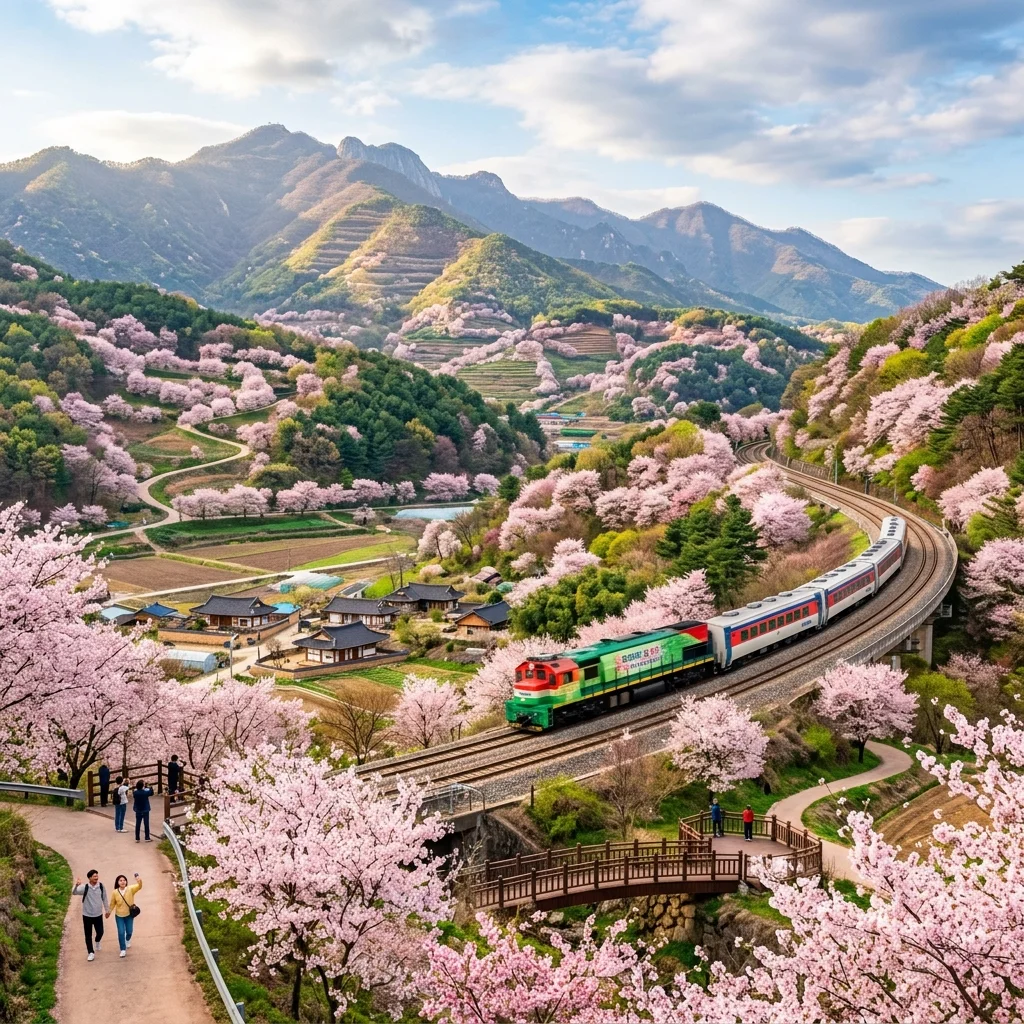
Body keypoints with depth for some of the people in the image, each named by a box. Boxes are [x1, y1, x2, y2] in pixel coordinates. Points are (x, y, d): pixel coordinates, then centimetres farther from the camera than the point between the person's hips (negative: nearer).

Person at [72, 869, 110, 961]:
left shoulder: (101, 886, -8)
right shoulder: (84, 887, -16)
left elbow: (104, 898, 5)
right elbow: (74, 893, -32)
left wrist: (107, 910, 12)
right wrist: (76, 885, -53)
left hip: (98, 915, 2)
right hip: (87, 915, -2)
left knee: (100, 932, 10)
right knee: (88, 935, 6)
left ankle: (97, 942, 44)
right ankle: (91, 953, 19)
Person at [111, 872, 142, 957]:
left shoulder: (130, 889, -19)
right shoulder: (115, 892, -15)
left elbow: (139, 887, -38)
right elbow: (113, 903, 1)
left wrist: (139, 882, -60)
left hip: (129, 915, 1)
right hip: (119, 915, 0)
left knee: (129, 931, 14)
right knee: (121, 932, -3)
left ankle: (128, 940, 49)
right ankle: (123, 949, 15)